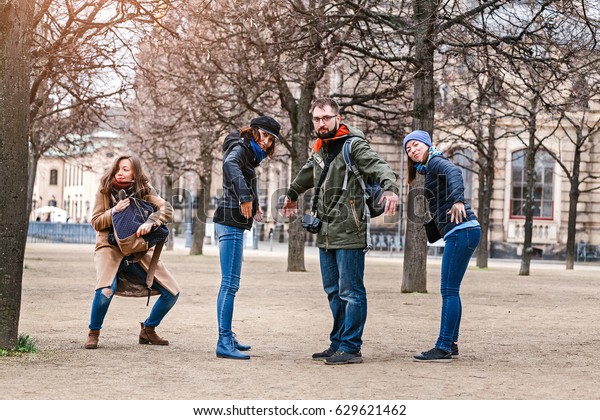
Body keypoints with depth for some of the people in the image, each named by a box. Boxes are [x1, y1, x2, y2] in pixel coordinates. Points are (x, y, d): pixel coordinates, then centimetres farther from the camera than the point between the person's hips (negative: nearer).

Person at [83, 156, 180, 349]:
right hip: (110, 247, -3)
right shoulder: (105, 190, -4)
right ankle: (93, 333, -6)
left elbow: (166, 208, -18)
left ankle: (148, 330, 22)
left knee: (172, 292, -1)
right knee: (105, 290, -32)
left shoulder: (144, 190, -4)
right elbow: (96, 222, -3)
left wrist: (150, 222, -37)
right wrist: (114, 211, -22)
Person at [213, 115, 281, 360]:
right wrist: (245, 197, -41)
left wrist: (255, 205, 33)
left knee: (230, 283, 14)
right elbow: (230, 165, -33)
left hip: (233, 224, 11)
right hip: (231, 222, -11)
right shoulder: (240, 149, -9)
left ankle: (227, 337, 22)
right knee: (230, 283, -14)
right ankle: (224, 343, -16)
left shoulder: (250, 154, 19)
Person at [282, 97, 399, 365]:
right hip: (325, 233, 8)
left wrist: (390, 188, -43)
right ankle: (338, 344, 21)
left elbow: (379, 166, -22)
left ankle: (351, 348, 0)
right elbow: (307, 174, 36)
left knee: (350, 292, -4)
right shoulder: (319, 150, 15)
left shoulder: (354, 146, -8)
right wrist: (292, 195, 53)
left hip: (349, 233, -8)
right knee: (333, 292, 13)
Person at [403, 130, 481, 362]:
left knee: (449, 291, -11)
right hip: (460, 232, 10)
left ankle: (443, 349, -11)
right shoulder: (429, 170, 23)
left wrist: (458, 199, -41)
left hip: (461, 230, -10)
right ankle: (451, 344, 20)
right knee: (450, 290, 14)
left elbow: (454, 171, -27)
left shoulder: (435, 162, -5)